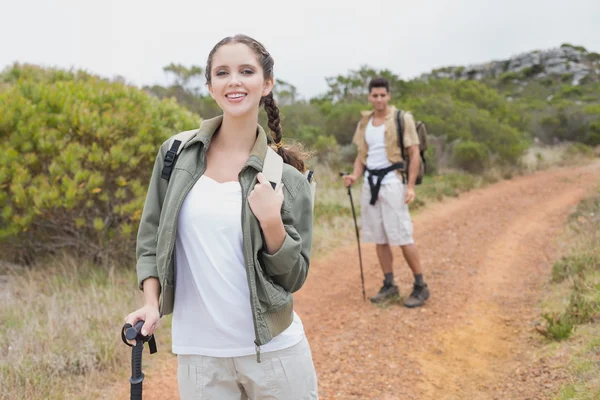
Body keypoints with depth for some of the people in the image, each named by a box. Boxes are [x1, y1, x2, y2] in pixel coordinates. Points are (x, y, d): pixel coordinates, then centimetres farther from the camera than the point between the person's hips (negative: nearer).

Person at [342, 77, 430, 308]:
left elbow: (414, 154, -6)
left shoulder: (402, 119, -5)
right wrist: (355, 176, -3)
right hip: (370, 183, 6)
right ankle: (389, 285, 18)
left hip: (392, 181, -6)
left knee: (402, 236, -7)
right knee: (379, 238, 8)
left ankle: (420, 287, 4)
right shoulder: (364, 123, 12)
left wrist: (411, 186, -13)